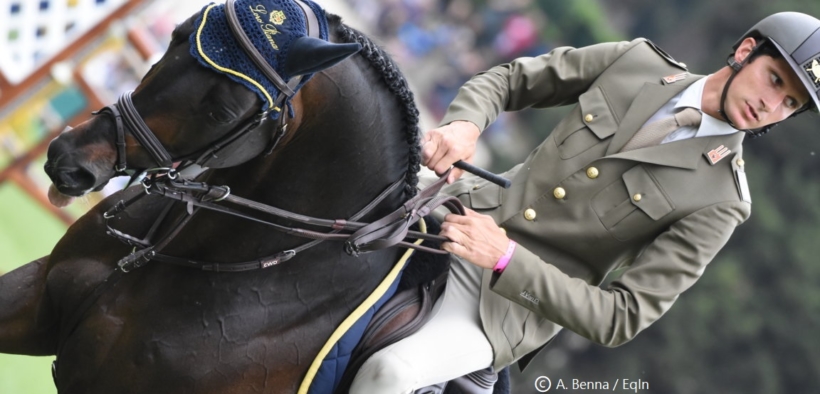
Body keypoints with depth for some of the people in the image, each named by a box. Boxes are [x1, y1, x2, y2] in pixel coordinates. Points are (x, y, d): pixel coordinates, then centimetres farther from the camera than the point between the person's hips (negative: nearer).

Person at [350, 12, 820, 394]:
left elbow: (622, 318, -14)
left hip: (513, 304, -4)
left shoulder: (720, 201, -10)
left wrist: (505, 257, -25)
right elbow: (510, 80, 9)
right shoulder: (636, 60, 0)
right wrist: (463, 123, -16)